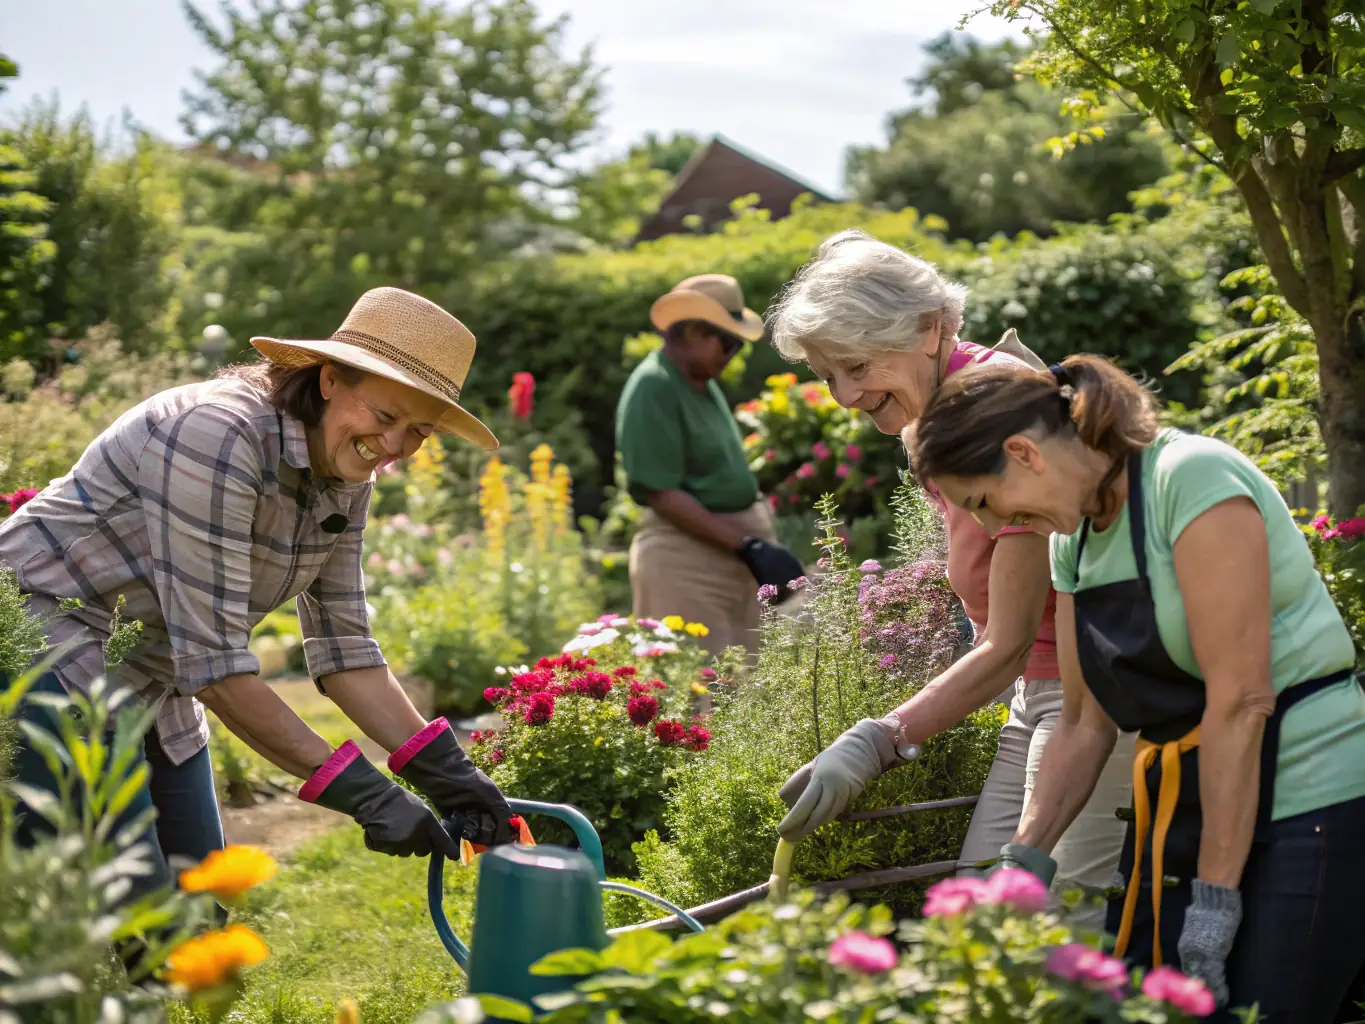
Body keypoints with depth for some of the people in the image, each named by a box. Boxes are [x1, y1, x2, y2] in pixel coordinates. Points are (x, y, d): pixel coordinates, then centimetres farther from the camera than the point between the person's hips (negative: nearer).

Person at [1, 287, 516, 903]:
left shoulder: (346, 481, -2)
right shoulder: (219, 432, -29)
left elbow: (344, 647, 3)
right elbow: (213, 660, -30)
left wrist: (446, 771, -9)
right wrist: (362, 793, -28)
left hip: (149, 682, 9)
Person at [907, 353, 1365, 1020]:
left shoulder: (1190, 478, -17)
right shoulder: (1074, 539, 9)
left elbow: (1242, 701, -20)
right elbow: (1086, 722, 13)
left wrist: (1215, 899, -19)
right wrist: (1024, 859, 2)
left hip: (1305, 809, -7)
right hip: (1179, 814, 8)